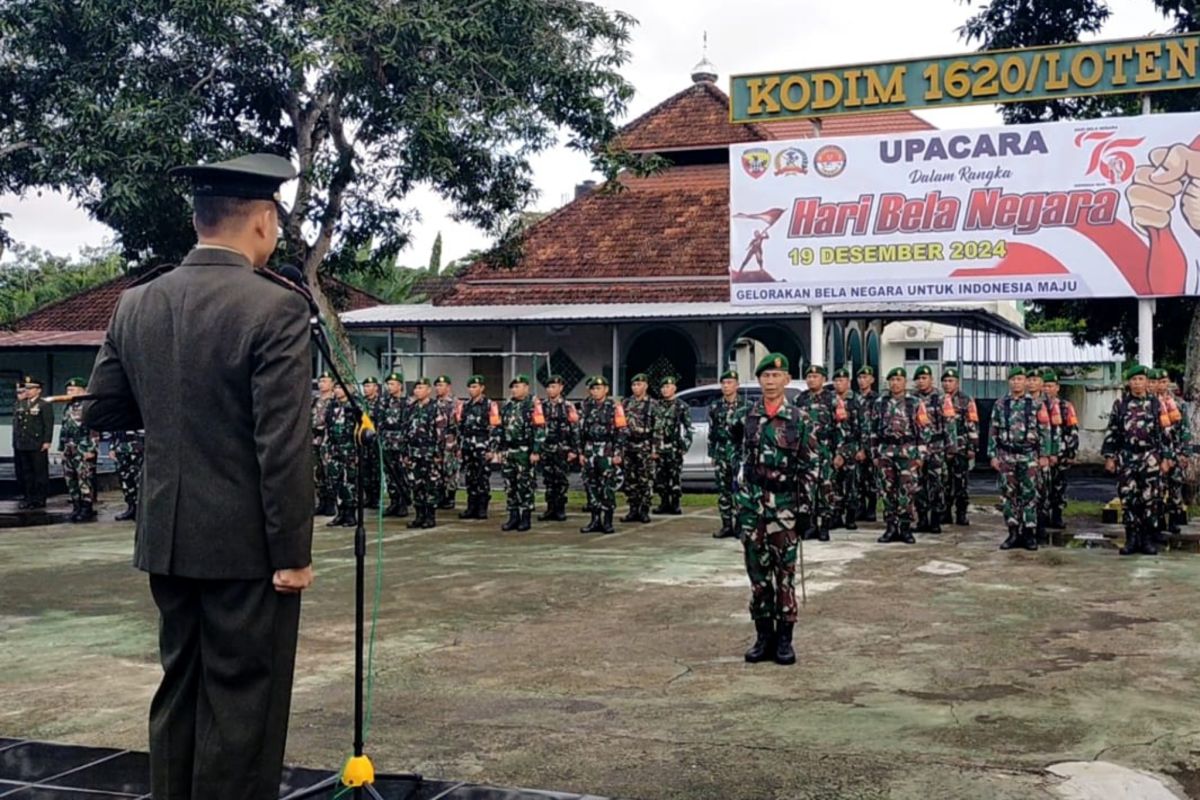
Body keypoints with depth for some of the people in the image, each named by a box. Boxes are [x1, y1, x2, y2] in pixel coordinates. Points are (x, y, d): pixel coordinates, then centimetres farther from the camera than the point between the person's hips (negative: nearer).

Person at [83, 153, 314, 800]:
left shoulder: (136, 304, 3)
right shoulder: (275, 307, -16)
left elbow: (100, 412, 11)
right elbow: (283, 444, -19)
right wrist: (293, 551, -13)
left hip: (166, 536, 6)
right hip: (245, 542, -6)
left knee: (179, 691, 18)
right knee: (241, 705, 3)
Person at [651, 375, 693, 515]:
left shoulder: (682, 406, 2)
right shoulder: (656, 406, 14)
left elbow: (688, 428, -1)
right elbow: (650, 427, 13)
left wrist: (685, 446, -9)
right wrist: (652, 448, 7)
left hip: (674, 447, -4)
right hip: (659, 448, 4)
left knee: (675, 477, -4)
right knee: (660, 477, 5)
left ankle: (675, 504, 2)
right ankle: (664, 503, 13)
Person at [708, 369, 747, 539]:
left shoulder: (746, 405, -1)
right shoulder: (715, 406, 11)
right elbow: (711, 432, 14)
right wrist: (712, 454, 12)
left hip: (739, 452, -4)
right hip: (721, 453, 4)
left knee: (739, 490, -9)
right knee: (723, 490, 6)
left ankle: (739, 525, -4)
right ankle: (726, 525, 12)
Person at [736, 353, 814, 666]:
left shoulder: (800, 418, -3)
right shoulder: (747, 416, 6)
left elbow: (810, 466, -3)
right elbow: (742, 459, 12)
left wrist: (805, 507, -7)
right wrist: (739, 499, 9)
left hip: (785, 503, -3)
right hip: (752, 502, 3)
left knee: (785, 572, 3)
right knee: (757, 570, 7)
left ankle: (784, 638, 11)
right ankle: (763, 636, 16)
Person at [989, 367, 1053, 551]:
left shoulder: (1036, 404, 2)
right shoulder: (1000, 404, 6)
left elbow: (1044, 430, 2)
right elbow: (993, 431, 6)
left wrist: (1044, 454, -3)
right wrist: (993, 455, 1)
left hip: (1029, 456, -2)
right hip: (1006, 456, 2)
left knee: (1029, 495, 0)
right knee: (1009, 495, 4)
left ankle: (1030, 534, 5)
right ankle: (1013, 533, 10)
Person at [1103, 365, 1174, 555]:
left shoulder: (1156, 404, 3)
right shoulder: (1120, 404, 6)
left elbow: (1165, 432, 3)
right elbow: (1112, 432, 8)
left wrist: (1166, 458, -2)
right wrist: (1109, 456, 3)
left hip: (1150, 459, -1)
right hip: (1126, 459, 1)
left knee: (1150, 500, 0)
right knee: (1127, 500, 2)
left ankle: (1148, 539, 9)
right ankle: (1132, 539, 10)